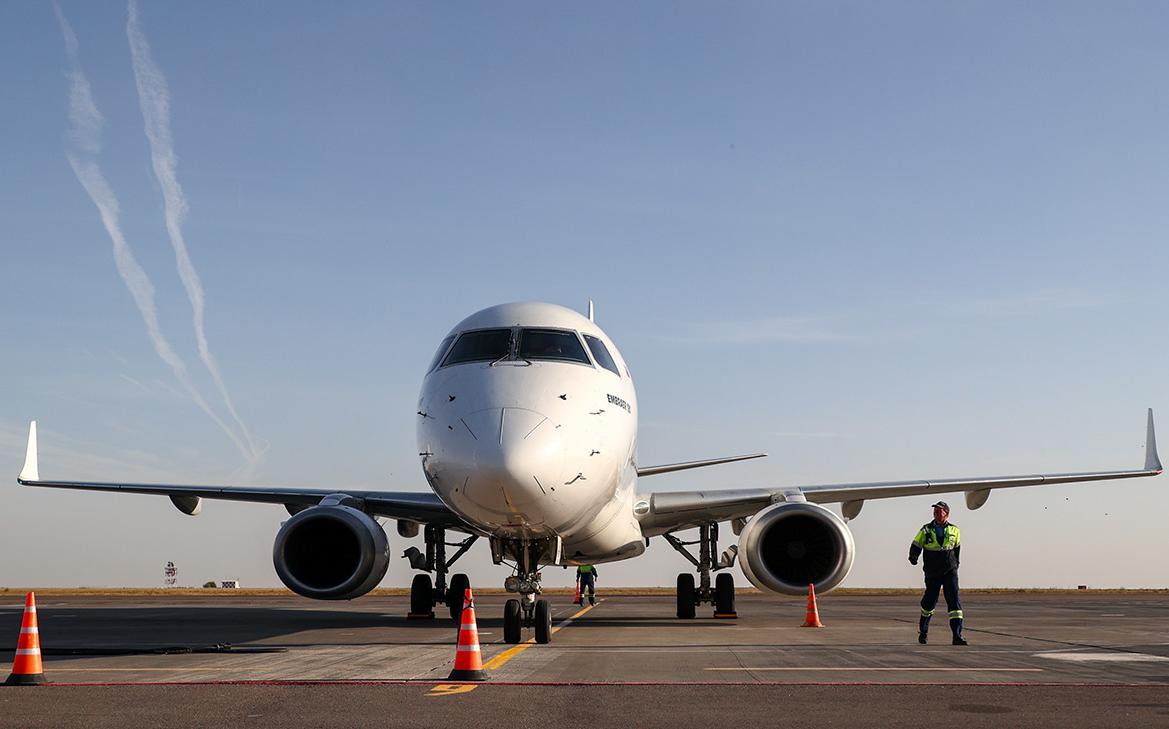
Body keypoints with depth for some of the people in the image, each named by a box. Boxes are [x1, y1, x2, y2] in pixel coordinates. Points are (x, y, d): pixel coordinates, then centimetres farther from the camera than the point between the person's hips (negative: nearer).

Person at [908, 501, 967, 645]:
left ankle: (957, 636, -17)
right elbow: (916, 546, -3)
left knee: (954, 600, -14)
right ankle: (923, 630, 35)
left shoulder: (954, 530, 3)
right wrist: (913, 557, -24)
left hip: (950, 571, 0)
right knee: (929, 602, 10)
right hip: (932, 573, 0)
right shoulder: (926, 530, -2)